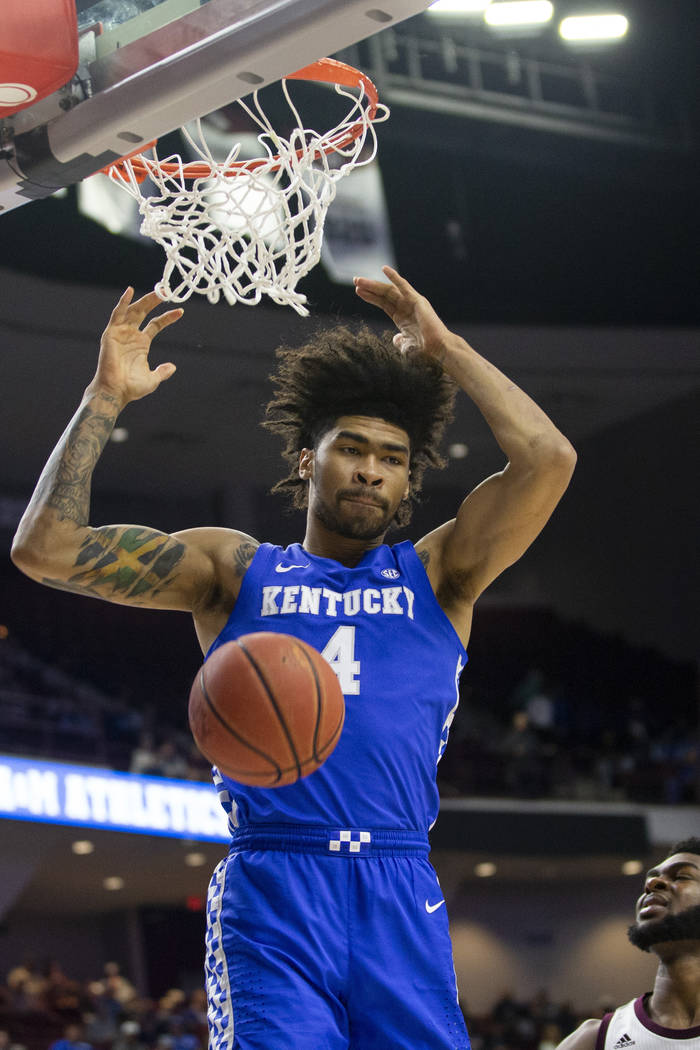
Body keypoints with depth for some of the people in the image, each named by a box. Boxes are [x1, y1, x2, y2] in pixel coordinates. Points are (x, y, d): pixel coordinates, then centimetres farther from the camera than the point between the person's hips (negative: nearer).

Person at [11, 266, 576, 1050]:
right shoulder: (235, 568, 16)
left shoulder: (436, 575, 17)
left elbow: (546, 459, 2)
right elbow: (46, 548, 7)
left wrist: (446, 351, 11)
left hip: (401, 896, 2)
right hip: (270, 891, -1)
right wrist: (105, 397, 7)